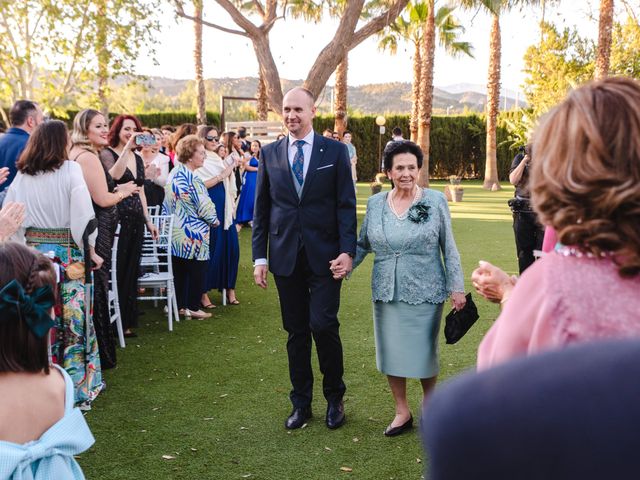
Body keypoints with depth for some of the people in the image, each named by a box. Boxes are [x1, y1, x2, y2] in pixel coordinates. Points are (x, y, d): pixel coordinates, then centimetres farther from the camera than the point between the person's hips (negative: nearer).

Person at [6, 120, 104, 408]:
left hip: (32, 251, 4)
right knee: (73, 319, 3)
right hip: (67, 252, -4)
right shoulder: (69, 170, -8)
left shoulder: (21, 175, 4)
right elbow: (84, 212, -12)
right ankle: (79, 389, 8)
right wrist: (91, 250, -3)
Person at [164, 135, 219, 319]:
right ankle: (192, 307, 9)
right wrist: (214, 220, 2)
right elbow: (204, 206, -17)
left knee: (179, 271, 13)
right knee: (196, 270, 3)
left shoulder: (174, 173, 7)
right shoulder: (191, 178, -20)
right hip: (193, 234, -8)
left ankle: (179, 305, 19)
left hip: (175, 233, 8)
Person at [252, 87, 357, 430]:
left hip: (324, 255, -2)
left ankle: (334, 398, 15)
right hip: (285, 257, 2)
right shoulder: (270, 154, 7)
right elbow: (261, 209, 8)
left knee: (323, 325, -8)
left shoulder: (335, 151, 1)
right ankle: (301, 403, 22)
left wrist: (347, 250, -11)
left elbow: (346, 205, -1)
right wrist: (259, 257, 3)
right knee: (296, 331, 9)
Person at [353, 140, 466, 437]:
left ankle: (429, 400, 34)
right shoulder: (375, 204, 4)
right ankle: (402, 412, 25)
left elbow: (449, 248, -1)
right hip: (386, 292, 3)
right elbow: (363, 245, 11)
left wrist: (457, 287, -3)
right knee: (391, 352, 8)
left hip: (425, 292, -3)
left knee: (424, 353, 6)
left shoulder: (435, 201, -3)